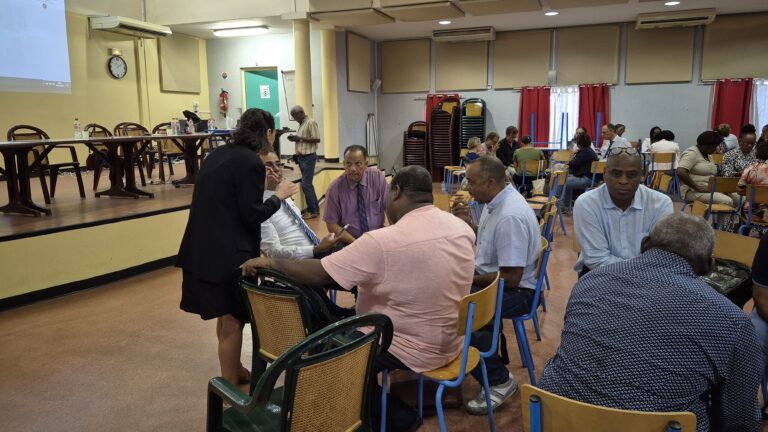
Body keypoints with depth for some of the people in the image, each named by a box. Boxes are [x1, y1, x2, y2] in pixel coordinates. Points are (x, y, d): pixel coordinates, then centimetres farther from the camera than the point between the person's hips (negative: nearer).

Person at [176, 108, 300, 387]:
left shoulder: (219, 154, 11)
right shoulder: (251, 163, -16)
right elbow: (252, 216, -16)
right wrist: (278, 196, -2)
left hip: (206, 247, 9)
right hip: (228, 251, -9)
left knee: (226, 315, 23)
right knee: (233, 320, 4)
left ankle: (234, 370, 39)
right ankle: (230, 388, 17)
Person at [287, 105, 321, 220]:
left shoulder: (311, 123, -12)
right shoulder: (301, 124, 16)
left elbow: (317, 139, -18)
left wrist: (300, 138, -18)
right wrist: (295, 138, 4)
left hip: (309, 157, -9)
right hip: (301, 157, 9)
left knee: (305, 184, -9)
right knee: (307, 184, 11)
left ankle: (312, 211, -1)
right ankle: (315, 208, 18)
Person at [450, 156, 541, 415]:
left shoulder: (510, 216, -27)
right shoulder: (495, 201, 3)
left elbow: (511, 278, -27)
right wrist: (466, 223, -1)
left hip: (516, 290, -10)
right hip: (489, 276, 10)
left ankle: (499, 382, -6)